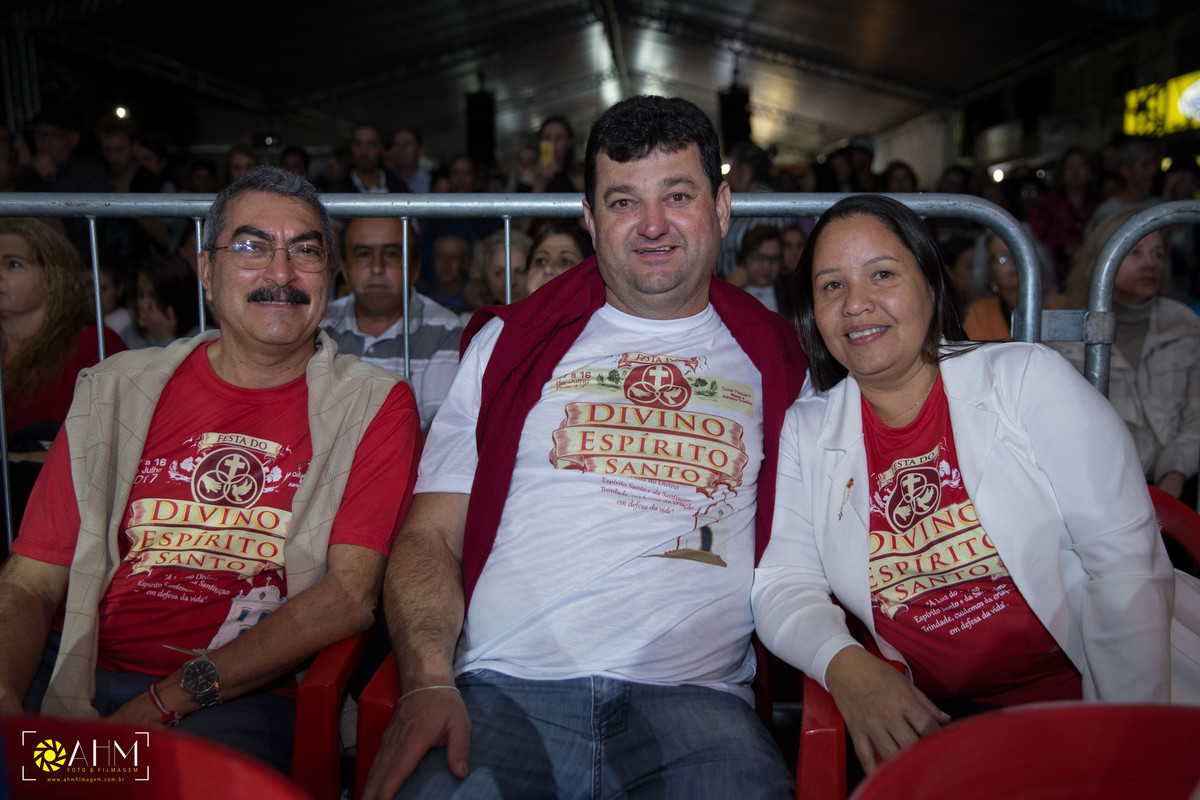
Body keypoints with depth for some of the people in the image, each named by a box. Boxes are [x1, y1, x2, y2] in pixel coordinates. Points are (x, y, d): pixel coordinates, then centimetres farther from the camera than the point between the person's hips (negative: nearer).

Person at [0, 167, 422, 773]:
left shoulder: (375, 404, 1)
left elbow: (351, 595, -9)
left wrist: (168, 700, -15)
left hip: (236, 698, -3)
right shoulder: (117, 388, 11)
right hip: (77, 677, 3)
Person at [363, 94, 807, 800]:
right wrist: (428, 683, -8)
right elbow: (430, 535, 9)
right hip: (506, 685, 0)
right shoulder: (507, 343, 13)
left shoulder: (773, 363, 15)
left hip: (691, 690, 1)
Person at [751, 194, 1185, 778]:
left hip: (1078, 692, -2)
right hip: (926, 717, 2)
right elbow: (782, 582, 0)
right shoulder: (806, 433, 4)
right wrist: (844, 666, -21)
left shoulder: (1029, 379, -4)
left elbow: (1127, 562, -8)